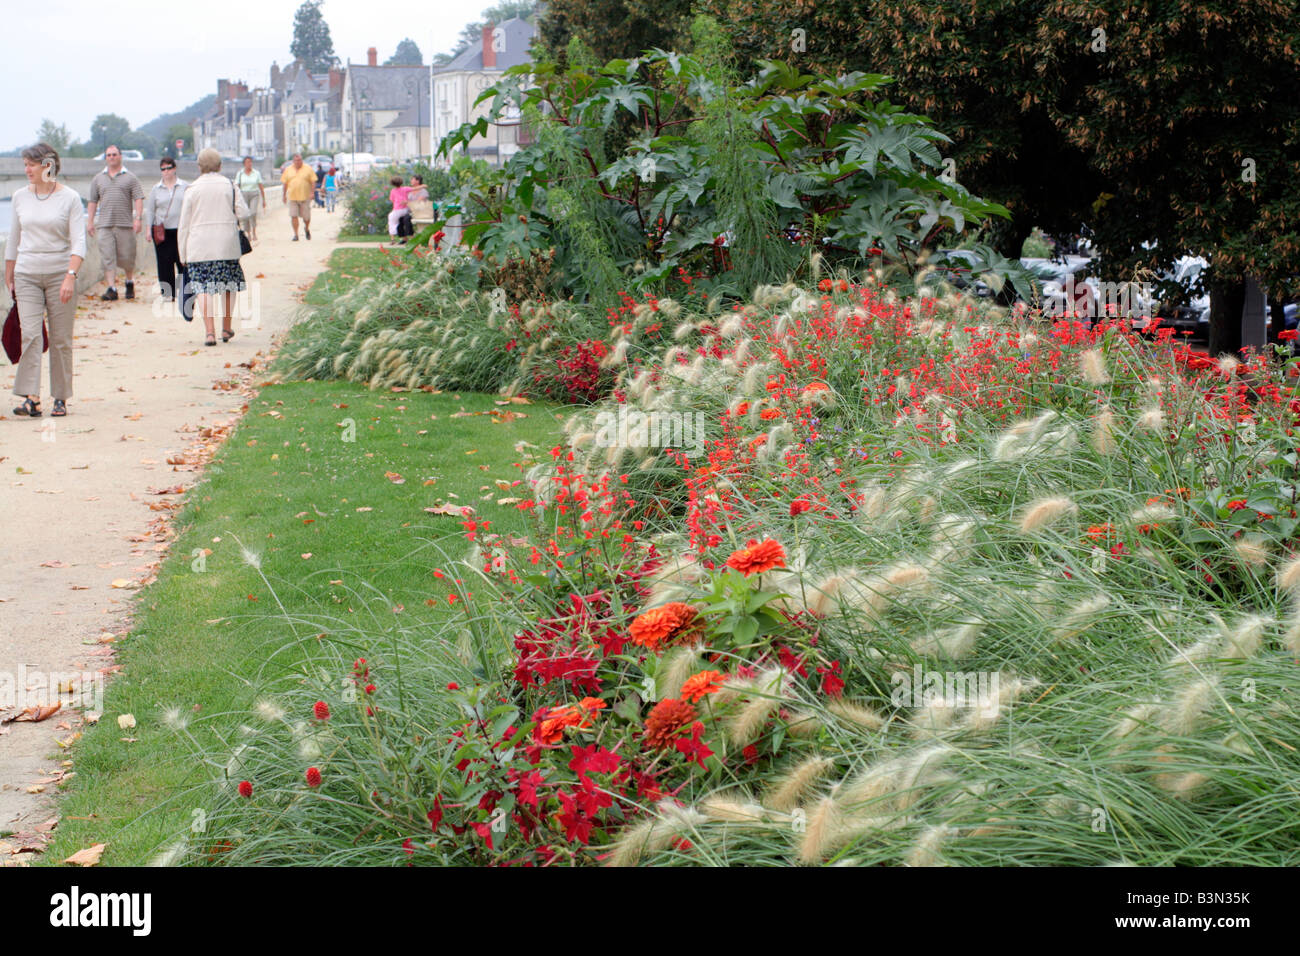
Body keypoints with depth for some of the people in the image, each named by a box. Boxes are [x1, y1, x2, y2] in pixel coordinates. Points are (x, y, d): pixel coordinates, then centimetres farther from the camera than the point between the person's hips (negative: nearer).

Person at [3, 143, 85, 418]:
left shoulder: (69, 198, -3)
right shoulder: (20, 197, 8)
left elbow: (78, 242, -9)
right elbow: (13, 240, 17)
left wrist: (70, 275, -21)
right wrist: (8, 277, 17)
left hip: (59, 273, -2)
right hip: (27, 274, 2)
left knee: (61, 339, 1)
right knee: (30, 335, -11)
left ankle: (60, 398, 11)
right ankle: (31, 398, -16)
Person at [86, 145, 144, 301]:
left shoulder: (130, 177, 6)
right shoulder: (98, 178, 14)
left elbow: (138, 199, 0)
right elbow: (93, 202, 15)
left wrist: (137, 218, -11)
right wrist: (90, 221, 8)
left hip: (125, 224, -2)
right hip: (104, 224, 2)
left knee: (127, 257, 2)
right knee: (107, 258, -7)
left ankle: (129, 283, 25)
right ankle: (112, 288, -9)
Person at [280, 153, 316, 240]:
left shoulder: (308, 169, 3)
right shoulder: (288, 169, 9)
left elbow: (313, 182, 1)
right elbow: (284, 183, 12)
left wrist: (312, 193, -9)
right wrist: (284, 195, 8)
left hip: (305, 197, -1)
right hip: (292, 197, 1)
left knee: (306, 216, 4)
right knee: (294, 216, -4)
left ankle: (306, 228, 33)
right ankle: (295, 234, 2)